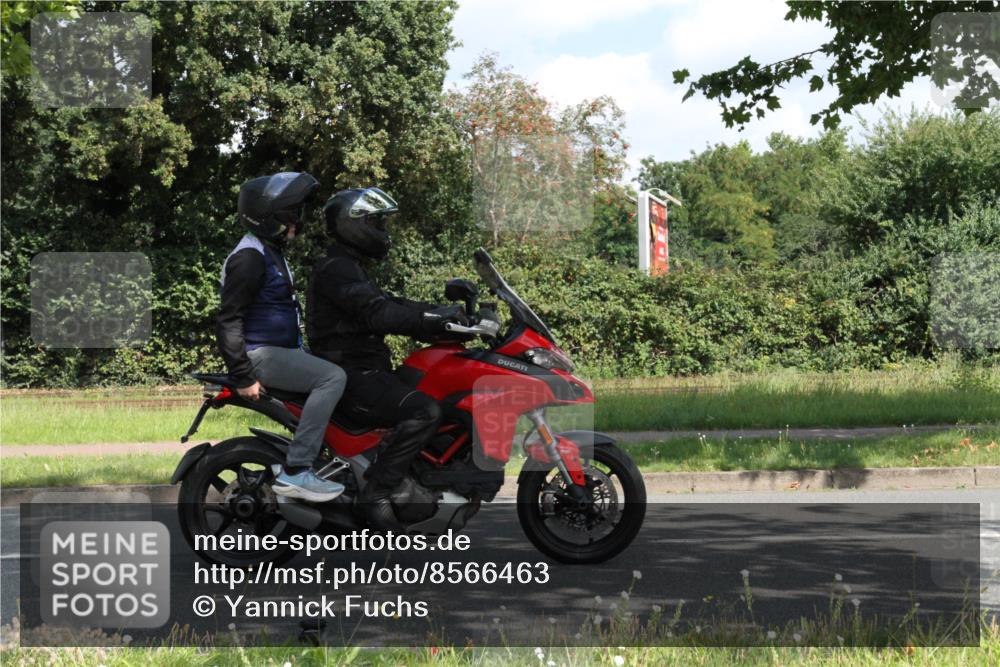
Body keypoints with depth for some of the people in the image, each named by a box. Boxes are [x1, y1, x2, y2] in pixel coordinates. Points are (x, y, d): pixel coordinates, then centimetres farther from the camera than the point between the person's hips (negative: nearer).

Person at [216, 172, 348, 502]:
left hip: (281, 350, 11)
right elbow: (228, 321, -22)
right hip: (260, 355, -11)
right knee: (332, 377, -24)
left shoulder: (270, 252, 16)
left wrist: (302, 351, 29)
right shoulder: (249, 257, -16)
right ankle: (295, 471, -26)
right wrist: (244, 377, -25)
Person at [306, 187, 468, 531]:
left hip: (364, 370, 11)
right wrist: (438, 316, -27)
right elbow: (379, 315, -25)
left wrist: (444, 314, 5)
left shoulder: (349, 268, 23)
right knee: (424, 411, -30)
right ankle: (375, 493, -28)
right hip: (349, 376, -11)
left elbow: (390, 305, 18)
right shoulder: (336, 270, -12)